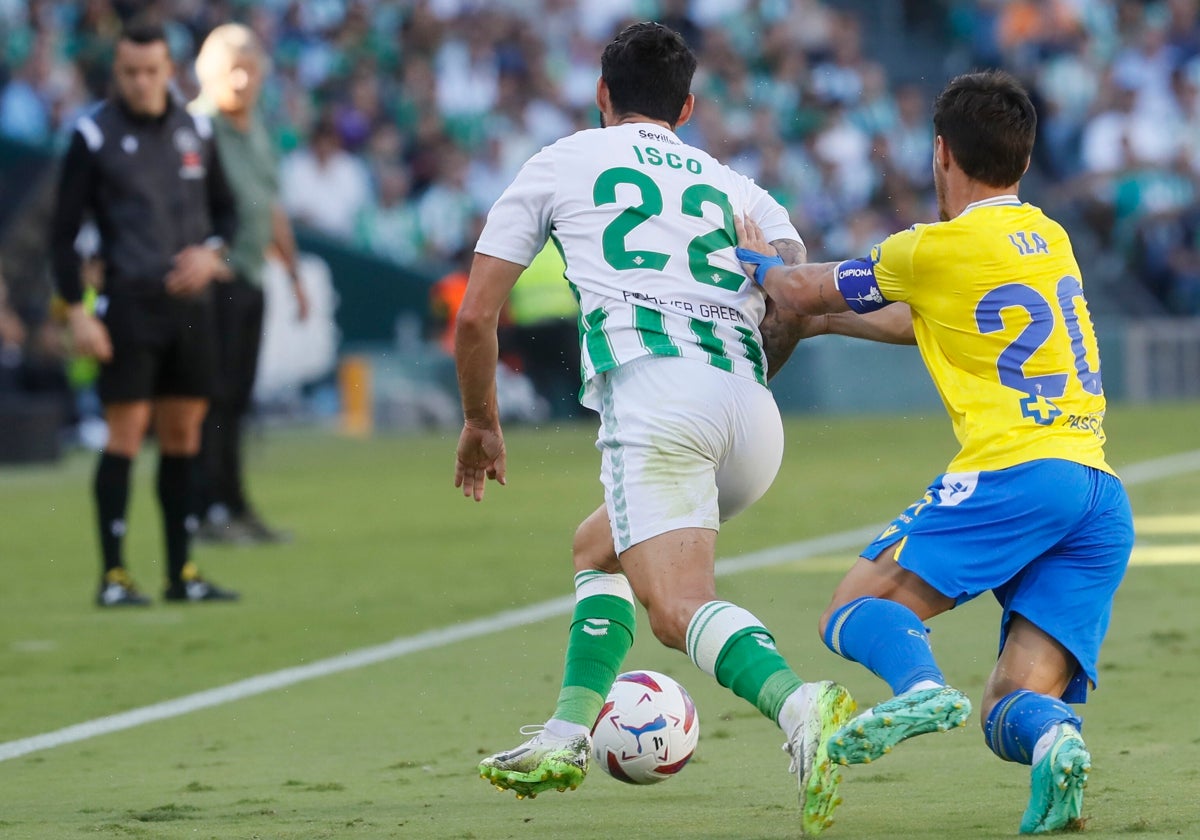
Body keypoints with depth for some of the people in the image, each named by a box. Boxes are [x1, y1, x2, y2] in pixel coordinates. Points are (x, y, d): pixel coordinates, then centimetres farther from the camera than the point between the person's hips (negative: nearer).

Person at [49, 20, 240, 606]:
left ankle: (181, 571, 13)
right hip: (129, 308, -4)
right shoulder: (94, 136, -3)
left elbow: (224, 208, 19)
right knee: (126, 432, -8)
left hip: (190, 306, 4)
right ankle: (113, 575, -4)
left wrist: (212, 251, -3)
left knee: (183, 433, 7)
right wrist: (77, 311, -10)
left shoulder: (195, 132, 10)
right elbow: (63, 231, -2)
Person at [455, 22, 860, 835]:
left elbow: (475, 316, 19)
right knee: (600, 546, 29)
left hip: (652, 394, -5)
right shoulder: (731, 185, 28)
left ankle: (801, 707, -46)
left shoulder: (561, 164, 21)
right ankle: (567, 737, 22)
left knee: (681, 607, -19)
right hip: (752, 421, 5)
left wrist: (481, 422, 35)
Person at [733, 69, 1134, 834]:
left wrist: (760, 261, 38)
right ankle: (1054, 740, -33)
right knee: (1012, 712, 3)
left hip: (1016, 471, -6)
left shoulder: (937, 248, 2)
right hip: (1104, 496, 6)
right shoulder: (1051, 239, 23)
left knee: (856, 611, 0)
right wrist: (826, 318, 48)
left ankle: (920, 685, -33)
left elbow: (803, 293, 16)